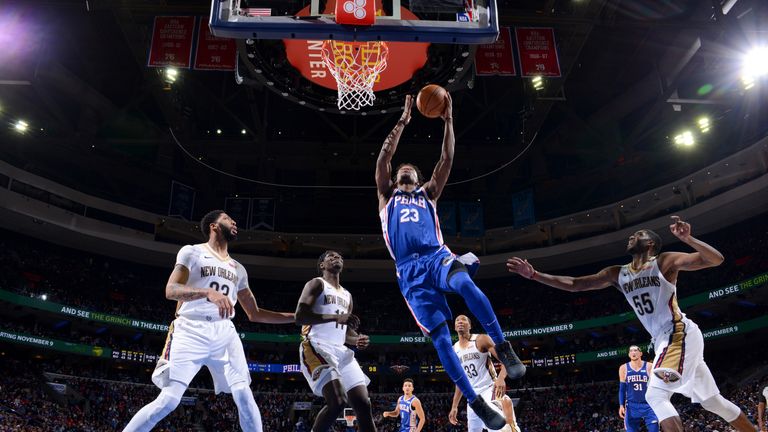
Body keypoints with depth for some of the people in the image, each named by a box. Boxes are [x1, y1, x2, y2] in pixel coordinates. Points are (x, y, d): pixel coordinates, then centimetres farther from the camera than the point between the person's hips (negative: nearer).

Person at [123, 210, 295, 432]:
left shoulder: (238, 269, 20)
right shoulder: (192, 252, 4)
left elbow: (254, 314, 22)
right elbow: (171, 290, -10)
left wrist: (296, 317, 16)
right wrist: (209, 292, -27)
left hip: (224, 332, 5)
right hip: (191, 330, -5)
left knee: (244, 395, -8)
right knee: (169, 399, -12)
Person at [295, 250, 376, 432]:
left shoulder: (347, 296, 24)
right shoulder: (317, 284, 1)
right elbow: (299, 316, -13)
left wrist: (357, 339, 4)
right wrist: (336, 317, -22)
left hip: (340, 351, 8)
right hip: (317, 348, -7)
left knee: (363, 403, -2)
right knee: (338, 401, -25)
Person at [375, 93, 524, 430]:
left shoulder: (428, 193, 27)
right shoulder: (387, 195, 24)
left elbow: (447, 159, 17)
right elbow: (385, 156, 12)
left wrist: (448, 120, 12)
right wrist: (403, 121, 12)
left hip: (437, 257, 1)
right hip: (410, 270, 0)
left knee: (466, 284, -36)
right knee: (440, 337, -10)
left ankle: (503, 348, -26)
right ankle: (476, 403, -6)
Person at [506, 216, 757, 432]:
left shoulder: (664, 261, -8)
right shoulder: (617, 274, 9)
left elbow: (716, 260, -16)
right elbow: (574, 284, 5)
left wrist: (687, 239, -33)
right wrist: (534, 275, -3)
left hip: (680, 334, -8)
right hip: (664, 340, 8)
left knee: (655, 395, -18)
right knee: (711, 400, 16)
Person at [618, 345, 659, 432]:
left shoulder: (649, 367, 0)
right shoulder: (624, 368, 5)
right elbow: (622, 389, 8)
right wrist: (621, 405, 0)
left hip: (649, 405, -1)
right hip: (632, 406, 1)